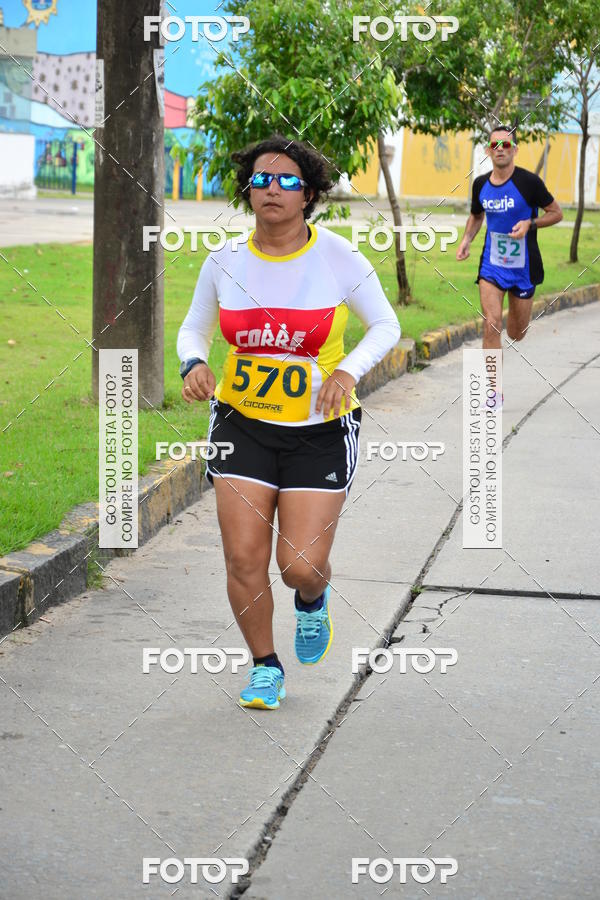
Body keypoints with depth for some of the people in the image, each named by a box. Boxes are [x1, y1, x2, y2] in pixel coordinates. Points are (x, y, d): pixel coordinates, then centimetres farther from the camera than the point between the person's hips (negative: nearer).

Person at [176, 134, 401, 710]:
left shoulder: (338, 257, -8)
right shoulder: (225, 261, -2)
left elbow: (386, 325, 1)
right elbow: (193, 328, 12)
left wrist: (348, 369, -17)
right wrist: (194, 363, -10)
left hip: (320, 429, -2)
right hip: (242, 423, 2)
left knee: (301, 566, -7)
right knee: (244, 560, -3)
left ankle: (313, 600, 32)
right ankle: (265, 666, 20)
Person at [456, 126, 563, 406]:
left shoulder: (529, 182, -13)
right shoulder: (480, 184, 0)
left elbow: (556, 213, -5)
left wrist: (530, 224, -21)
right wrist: (466, 240, 1)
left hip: (523, 266, -2)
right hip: (491, 265, 2)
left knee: (516, 334, 10)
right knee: (491, 324, -15)